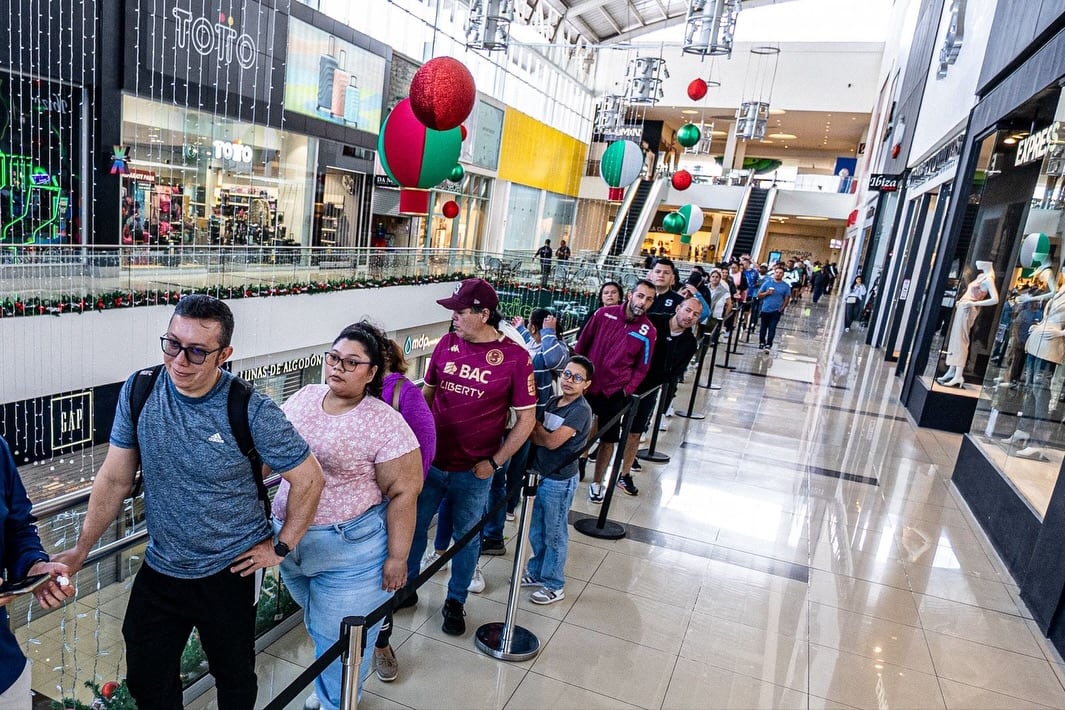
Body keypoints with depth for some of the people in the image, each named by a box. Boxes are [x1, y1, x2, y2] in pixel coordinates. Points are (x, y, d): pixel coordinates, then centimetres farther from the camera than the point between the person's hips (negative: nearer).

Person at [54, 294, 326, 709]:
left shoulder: (252, 411, -23)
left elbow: (309, 479, -14)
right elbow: (115, 478, 0)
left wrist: (281, 546, -10)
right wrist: (81, 549, 2)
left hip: (230, 573, -3)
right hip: (158, 568, 4)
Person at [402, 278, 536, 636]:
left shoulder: (515, 356, -14)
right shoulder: (447, 344, -2)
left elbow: (526, 418, -9)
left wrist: (494, 462, -10)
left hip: (473, 471, -3)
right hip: (430, 460, 4)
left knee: (467, 537, 15)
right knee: (413, 527, 17)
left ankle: (456, 602, 36)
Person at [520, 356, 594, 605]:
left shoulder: (581, 410, -18)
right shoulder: (553, 402, 5)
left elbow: (552, 441, -22)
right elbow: (537, 437, 8)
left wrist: (535, 425, -9)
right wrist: (542, 434, -12)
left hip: (560, 481, -7)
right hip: (541, 475, 7)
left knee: (554, 535, 7)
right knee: (537, 532, 20)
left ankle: (554, 585, 22)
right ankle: (536, 572, 39)